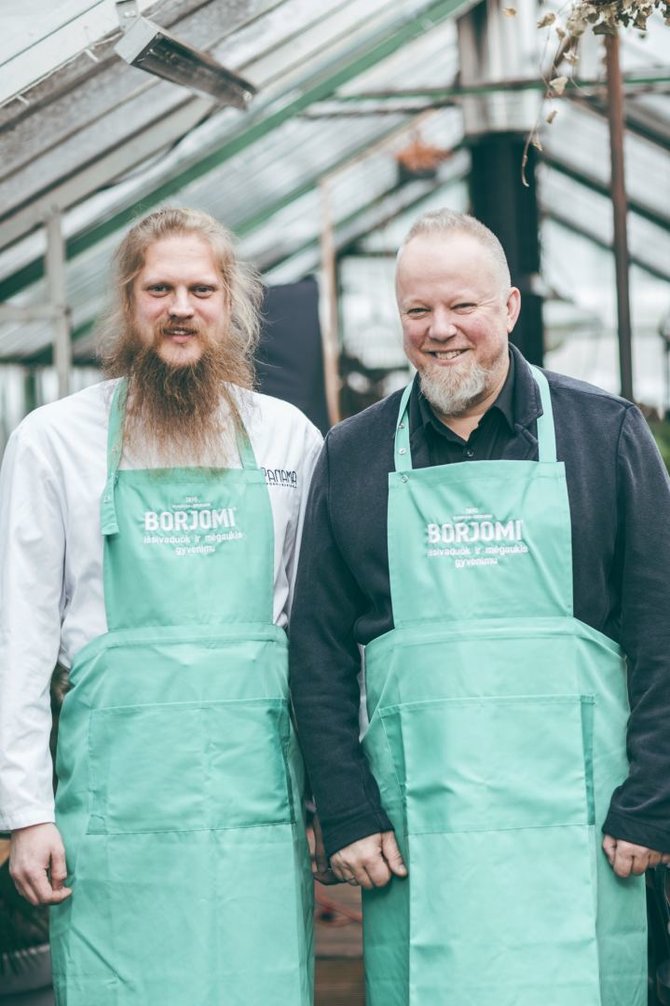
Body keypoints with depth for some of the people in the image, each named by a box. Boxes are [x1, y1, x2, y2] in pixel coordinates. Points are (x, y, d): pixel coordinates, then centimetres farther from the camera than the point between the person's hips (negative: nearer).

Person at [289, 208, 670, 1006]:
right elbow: (318, 654, 9)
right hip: (418, 832, 1)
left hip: (573, 820, -1)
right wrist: (346, 815, 1)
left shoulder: (604, 434, 5)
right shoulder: (352, 459, 10)